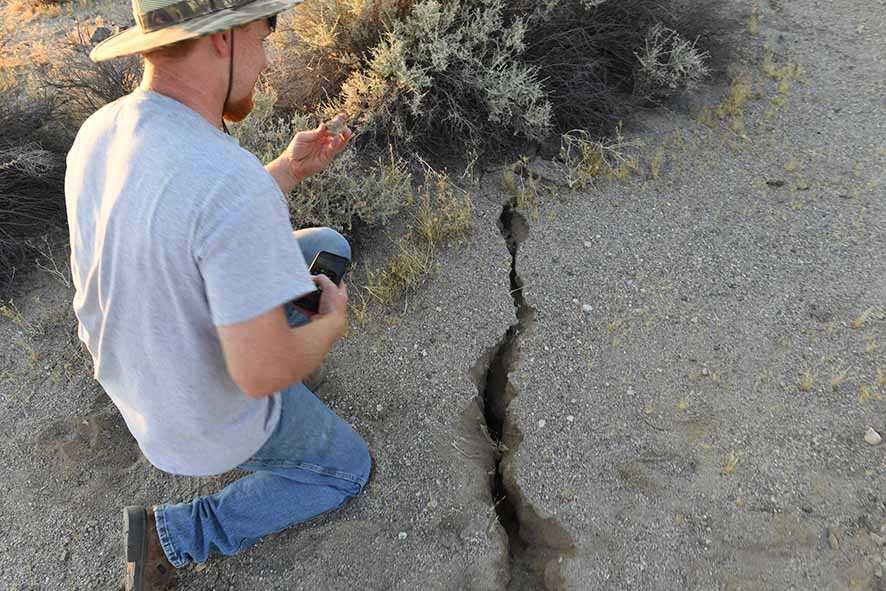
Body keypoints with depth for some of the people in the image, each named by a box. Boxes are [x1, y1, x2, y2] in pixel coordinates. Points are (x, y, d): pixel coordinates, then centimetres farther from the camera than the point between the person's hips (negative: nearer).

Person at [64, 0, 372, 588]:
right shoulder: (233, 184, -40)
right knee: (349, 468, 22)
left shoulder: (101, 136, -11)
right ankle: (175, 535, 14)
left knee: (328, 246, 15)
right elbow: (262, 372, -35)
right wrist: (332, 324, -14)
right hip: (217, 416, -7)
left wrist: (292, 167, 2)